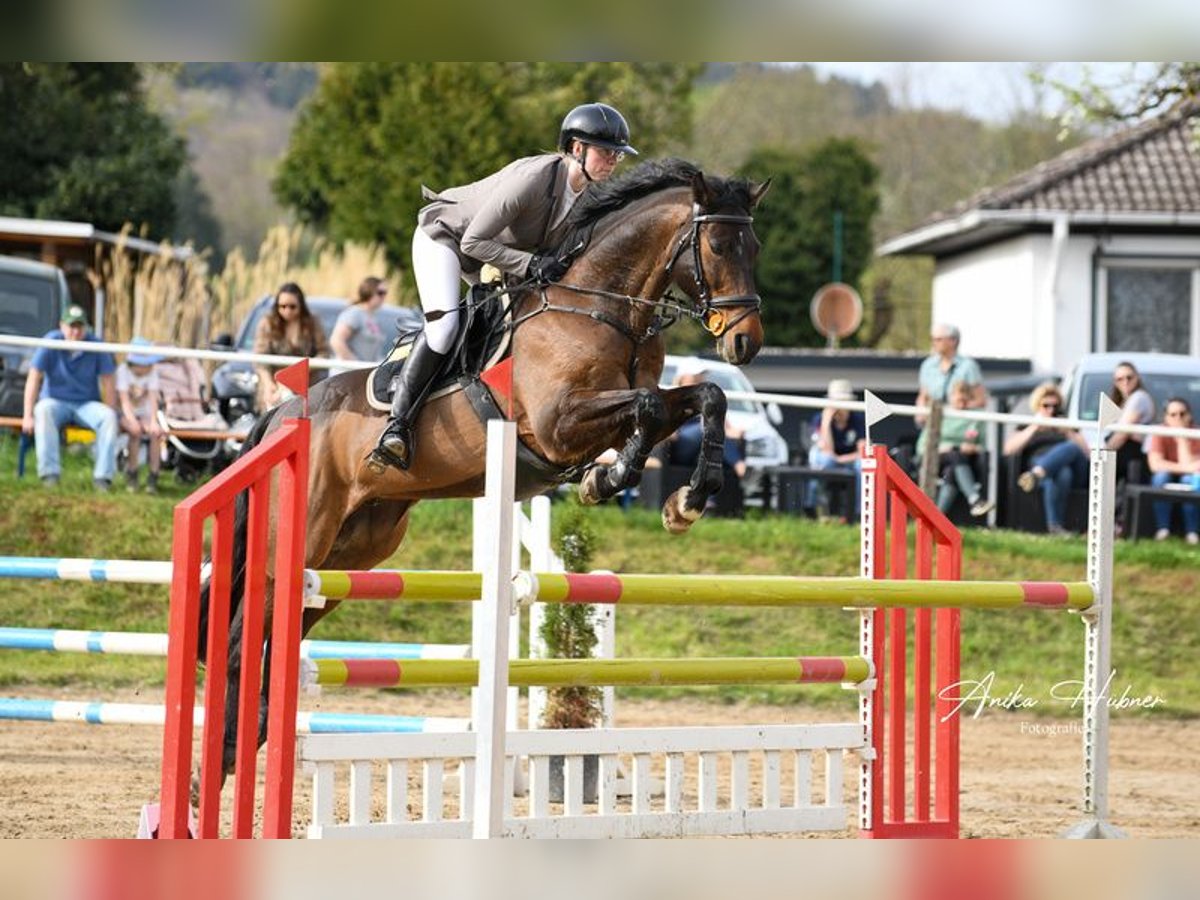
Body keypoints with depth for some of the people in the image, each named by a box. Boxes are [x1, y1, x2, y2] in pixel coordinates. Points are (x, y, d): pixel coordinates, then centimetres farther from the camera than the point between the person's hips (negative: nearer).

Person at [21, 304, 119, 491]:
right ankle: (49, 472, -37)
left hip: (87, 404, 1)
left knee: (109, 416, -29)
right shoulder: (51, 343, -9)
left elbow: (107, 383, -3)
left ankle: (103, 476, -28)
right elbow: (34, 379, -9)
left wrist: (109, 415, -13)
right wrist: (28, 416, -15)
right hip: (56, 401, -1)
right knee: (43, 411, -35)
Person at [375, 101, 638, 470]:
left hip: (492, 251, 9)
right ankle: (397, 423, -23)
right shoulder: (533, 177, -36)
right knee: (444, 324, -26)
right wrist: (529, 265, -40)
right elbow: (473, 242, -33)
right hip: (444, 236, -9)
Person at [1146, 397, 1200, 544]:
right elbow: (1155, 464, -29)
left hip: (1187, 482, 0)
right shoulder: (1160, 434, -15)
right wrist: (1184, 468, -37)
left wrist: (1182, 438, -29)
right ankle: (1163, 529, -27)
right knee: (1161, 476, -33)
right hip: (1167, 482, 0)